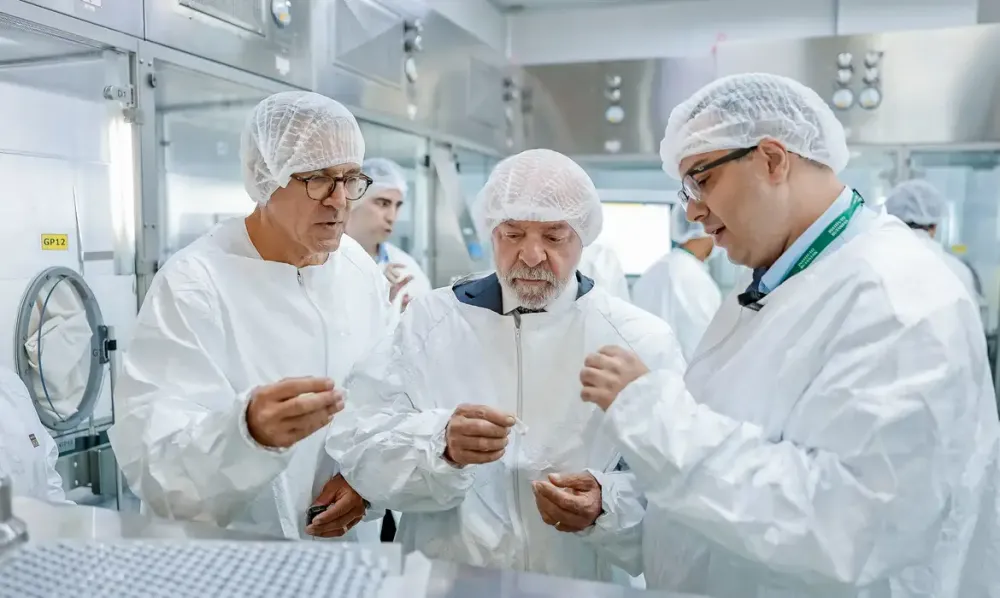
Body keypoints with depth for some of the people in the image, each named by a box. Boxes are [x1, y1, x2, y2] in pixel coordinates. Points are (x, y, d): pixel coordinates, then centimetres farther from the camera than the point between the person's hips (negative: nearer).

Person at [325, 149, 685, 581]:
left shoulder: (644, 341, -1)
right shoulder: (427, 321, 2)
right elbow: (354, 444, -6)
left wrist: (606, 505, -20)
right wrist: (441, 445, -22)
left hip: (584, 585, 0)